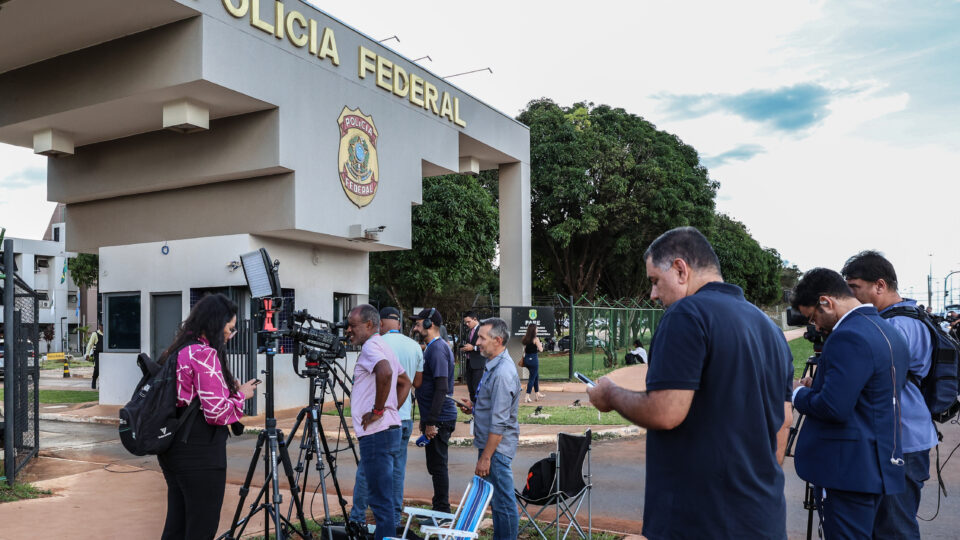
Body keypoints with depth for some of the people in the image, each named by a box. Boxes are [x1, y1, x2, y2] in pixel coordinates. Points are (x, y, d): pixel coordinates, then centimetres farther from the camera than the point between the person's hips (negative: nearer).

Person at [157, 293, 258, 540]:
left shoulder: (177, 350, 11)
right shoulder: (204, 353, -16)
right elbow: (216, 411, -20)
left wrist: (232, 390, 11)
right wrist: (240, 395, -3)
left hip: (173, 447, 9)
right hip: (199, 454, -9)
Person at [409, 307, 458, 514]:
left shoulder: (437, 349, -16)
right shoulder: (432, 348, 16)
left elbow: (441, 388, -23)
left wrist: (431, 422, -23)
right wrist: (425, 419, 23)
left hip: (439, 418, -10)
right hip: (435, 417, 10)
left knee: (437, 465, -2)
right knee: (435, 465, 15)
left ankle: (443, 513, 7)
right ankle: (440, 509, 25)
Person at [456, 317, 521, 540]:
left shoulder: (502, 373, -22)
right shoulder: (494, 366, 11)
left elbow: (499, 422, -23)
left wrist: (485, 457, -21)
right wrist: (473, 408, 8)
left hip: (497, 448, -11)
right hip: (491, 445, 11)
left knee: (503, 503, 0)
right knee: (497, 501, 19)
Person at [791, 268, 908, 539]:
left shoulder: (848, 337, -20)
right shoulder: (890, 332, 12)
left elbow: (834, 408, -26)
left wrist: (800, 393, -7)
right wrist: (818, 386, 13)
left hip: (846, 470, -10)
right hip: (882, 464, 10)